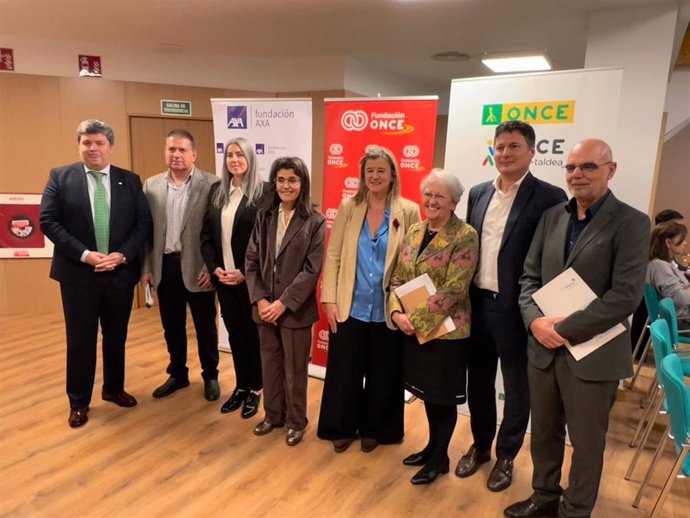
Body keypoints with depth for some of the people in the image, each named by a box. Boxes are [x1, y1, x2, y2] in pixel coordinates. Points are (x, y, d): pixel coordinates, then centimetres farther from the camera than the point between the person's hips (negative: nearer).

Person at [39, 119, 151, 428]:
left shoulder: (130, 181, 4)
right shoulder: (60, 177, 0)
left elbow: (143, 223, 0)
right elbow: (48, 221, -6)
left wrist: (122, 255, -14)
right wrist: (84, 254, -16)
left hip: (120, 272, 2)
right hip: (78, 273, -1)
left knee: (116, 337, 15)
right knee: (80, 340, 8)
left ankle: (114, 389, 34)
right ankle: (79, 402, 24)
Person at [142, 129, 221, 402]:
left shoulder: (211, 184, -8)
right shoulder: (151, 185, 6)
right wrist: (146, 268, 5)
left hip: (197, 267, -4)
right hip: (165, 266, 4)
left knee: (205, 326, 10)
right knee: (172, 327, 16)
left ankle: (210, 376, 28)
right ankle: (177, 374, 34)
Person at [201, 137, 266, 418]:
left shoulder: (263, 191, -9)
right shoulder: (216, 191, 8)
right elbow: (206, 234, 8)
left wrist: (245, 272, -15)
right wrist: (214, 268, -4)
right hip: (223, 277, 5)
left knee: (252, 332, 8)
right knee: (234, 332, 14)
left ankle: (255, 390, 25)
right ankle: (240, 386, 30)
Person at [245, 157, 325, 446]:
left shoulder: (315, 222, -8)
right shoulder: (264, 216, 5)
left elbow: (312, 269, -12)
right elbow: (251, 260, 3)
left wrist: (284, 303, -16)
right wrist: (259, 299, -8)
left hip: (295, 309, -4)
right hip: (264, 306, 4)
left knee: (295, 368, 10)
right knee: (270, 364, 17)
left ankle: (296, 421, 31)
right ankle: (273, 415, 38)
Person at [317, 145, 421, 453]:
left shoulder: (408, 211, -4)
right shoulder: (348, 207, 1)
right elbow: (332, 255, 1)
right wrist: (329, 298, -5)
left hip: (388, 310, -1)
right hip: (350, 307, 1)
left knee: (383, 374, 14)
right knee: (344, 371, 11)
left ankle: (374, 429, 36)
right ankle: (342, 428, 34)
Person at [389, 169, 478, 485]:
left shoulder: (465, 236, -14)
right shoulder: (414, 231, 6)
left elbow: (454, 289, -20)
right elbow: (398, 277, 7)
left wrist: (416, 318, -19)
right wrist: (397, 312, -9)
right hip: (412, 329, 6)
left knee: (443, 396, 10)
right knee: (427, 392, 20)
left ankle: (439, 459, 29)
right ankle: (433, 446, 40)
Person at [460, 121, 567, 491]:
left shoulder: (549, 197, -9)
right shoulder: (478, 194, 8)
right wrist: (462, 297, 7)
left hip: (517, 309, -5)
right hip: (477, 304, 5)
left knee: (516, 388, 12)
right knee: (478, 381, 17)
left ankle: (505, 457, 32)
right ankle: (480, 446, 38)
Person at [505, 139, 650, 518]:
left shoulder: (631, 223, -8)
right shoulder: (552, 216, 7)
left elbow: (626, 295, -17)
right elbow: (529, 276, 7)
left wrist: (565, 329, -18)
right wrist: (535, 320, -10)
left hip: (592, 354, -4)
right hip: (543, 348, 5)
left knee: (586, 442, 13)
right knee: (543, 432, 19)